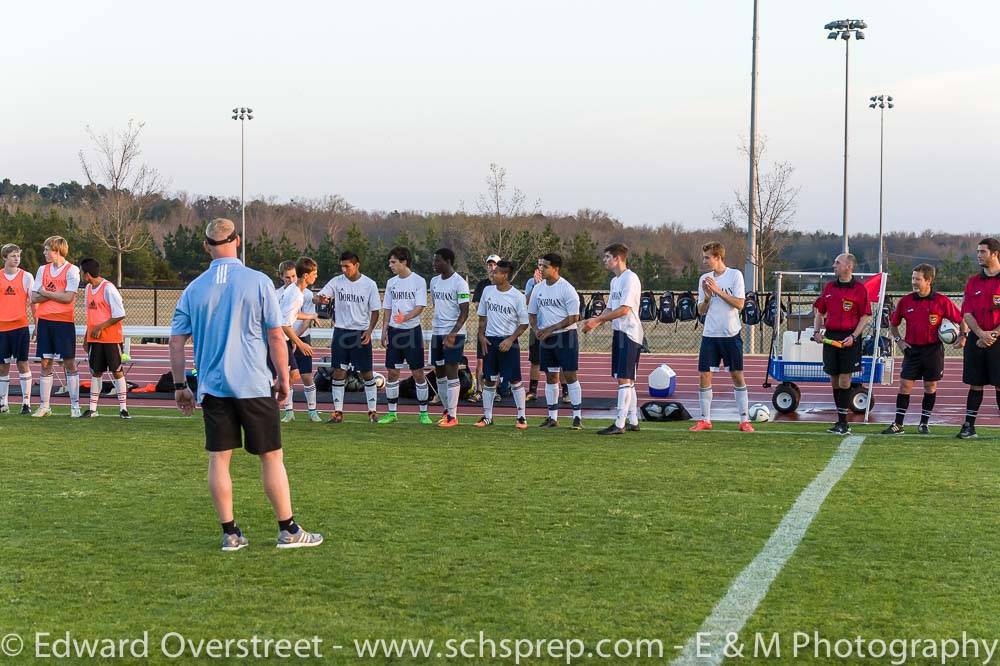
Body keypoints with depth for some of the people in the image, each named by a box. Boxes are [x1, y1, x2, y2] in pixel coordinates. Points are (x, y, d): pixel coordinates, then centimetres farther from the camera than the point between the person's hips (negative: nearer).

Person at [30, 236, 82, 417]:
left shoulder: (71, 270, -4)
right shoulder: (43, 269, 11)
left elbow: (68, 297, -15)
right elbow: (34, 297, 3)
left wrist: (46, 293, -6)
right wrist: (57, 294, -9)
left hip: (64, 322, -5)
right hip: (44, 321, 5)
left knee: (69, 363, -1)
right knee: (46, 364, 6)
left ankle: (75, 405, 4)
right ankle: (44, 406, 11)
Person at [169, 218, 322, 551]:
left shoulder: (194, 289, 3)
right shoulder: (258, 282, -5)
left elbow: (176, 341, 6)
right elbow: (276, 337, -5)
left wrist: (180, 386, 14)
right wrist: (283, 379, 5)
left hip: (212, 386, 3)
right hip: (254, 386, -3)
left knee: (219, 459, 7)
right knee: (271, 457, 4)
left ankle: (230, 533, 9)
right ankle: (288, 530, 9)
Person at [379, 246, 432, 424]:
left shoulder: (418, 281, -5)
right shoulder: (391, 282, 10)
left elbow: (420, 307, -13)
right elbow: (387, 309, 14)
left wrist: (405, 317, -30)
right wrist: (384, 331, 7)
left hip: (412, 330, -5)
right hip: (394, 331, 5)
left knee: (418, 373, -2)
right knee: (392, 372, 5)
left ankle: (424, 413, 6)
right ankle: (392, 413, 13)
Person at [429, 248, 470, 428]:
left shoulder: (459, 283, -12)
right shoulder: (434, 281, 11)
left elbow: (464, 312, -15)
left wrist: (452, 333, -23)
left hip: (454, 334, -8)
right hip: (437, 332, 8)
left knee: (451, 373, -7)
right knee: (439, 372, 10)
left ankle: (452, 416, -4)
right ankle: (447, 409, 21)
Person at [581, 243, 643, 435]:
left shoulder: (630, 278, -13)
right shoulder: (615, 281, 17)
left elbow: (624, 309, -20)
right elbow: (610, 309, 19)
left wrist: (597, 320, -17)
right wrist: (595, 322, 1)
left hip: (629, 333, -10)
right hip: (618, 333, 10)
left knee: (625, 379, -9)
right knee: (626, 380, 12)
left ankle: (619, 424, -10)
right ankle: (633, 421, 17)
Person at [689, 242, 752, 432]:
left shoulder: (734, 275, -4)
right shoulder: (704, 279, 9)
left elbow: (739, 304, -12)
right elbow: (701, 311, 10)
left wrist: (718, 291, -17)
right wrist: (707, 297, -10)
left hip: (731, 334, -4)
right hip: (710, 334, 4)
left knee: (737, 375, -1)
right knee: (704, 375, 0)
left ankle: (744, 420, 5)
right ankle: (705, 420, 9)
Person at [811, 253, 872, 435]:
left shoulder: (859, 289, -3)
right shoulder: (829, 287, 12)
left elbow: (866, 316, -5)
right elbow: (819, 312, 18)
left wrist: (853, 337, -15)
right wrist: (816, 331, 2)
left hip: (849, 339, -5)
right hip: (830, 336, 5)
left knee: (844, 381, -7)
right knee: (834, 380, 7)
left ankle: (843, 423, -2)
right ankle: (840, 421, 16)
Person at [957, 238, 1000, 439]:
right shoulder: (973, 282, 10)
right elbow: (967, 313, 4)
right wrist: (981, 333, -11)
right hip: (976, 341, 4)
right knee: (975, 385, 7)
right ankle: (969, 426, 11)